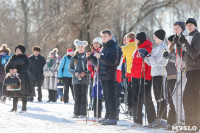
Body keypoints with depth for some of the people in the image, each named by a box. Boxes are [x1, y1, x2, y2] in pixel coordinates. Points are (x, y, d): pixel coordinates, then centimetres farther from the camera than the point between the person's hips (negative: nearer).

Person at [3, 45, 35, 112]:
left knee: (23, 92, -6)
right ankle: (14, 107, 14)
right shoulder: (13, 58, 12)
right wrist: (9, 70, -13)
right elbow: (7, 66, 10)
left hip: (23, 76, -5)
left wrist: (17, 69, -22)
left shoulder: (24, 58, -2)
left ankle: (24, 108, 0)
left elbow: (27, 66, -15)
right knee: (14, 92, 6)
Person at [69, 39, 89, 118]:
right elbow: (70, 68, 11)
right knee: (77, 97, 3)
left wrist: (85, 73, -13)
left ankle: (83, 113, -1)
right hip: (76, 79, 2)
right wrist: (75, 73, -7)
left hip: (84, 79, -2)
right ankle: (76, 113, 6)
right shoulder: (73, 58, 10)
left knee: (83, 96, -4)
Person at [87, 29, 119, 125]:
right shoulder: (103, 49, 20)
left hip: (110, 77, -9)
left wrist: (101, 57, -24)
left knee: (110, 97, -11)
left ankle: (112, 118, -12)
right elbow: (97, 63, 25)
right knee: (106, 97, 11)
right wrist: (90, 57, 11)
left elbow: (112, 62, -20)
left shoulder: (113, 48, -7)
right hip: (103, 77, 9)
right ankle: (108, 116, 16)